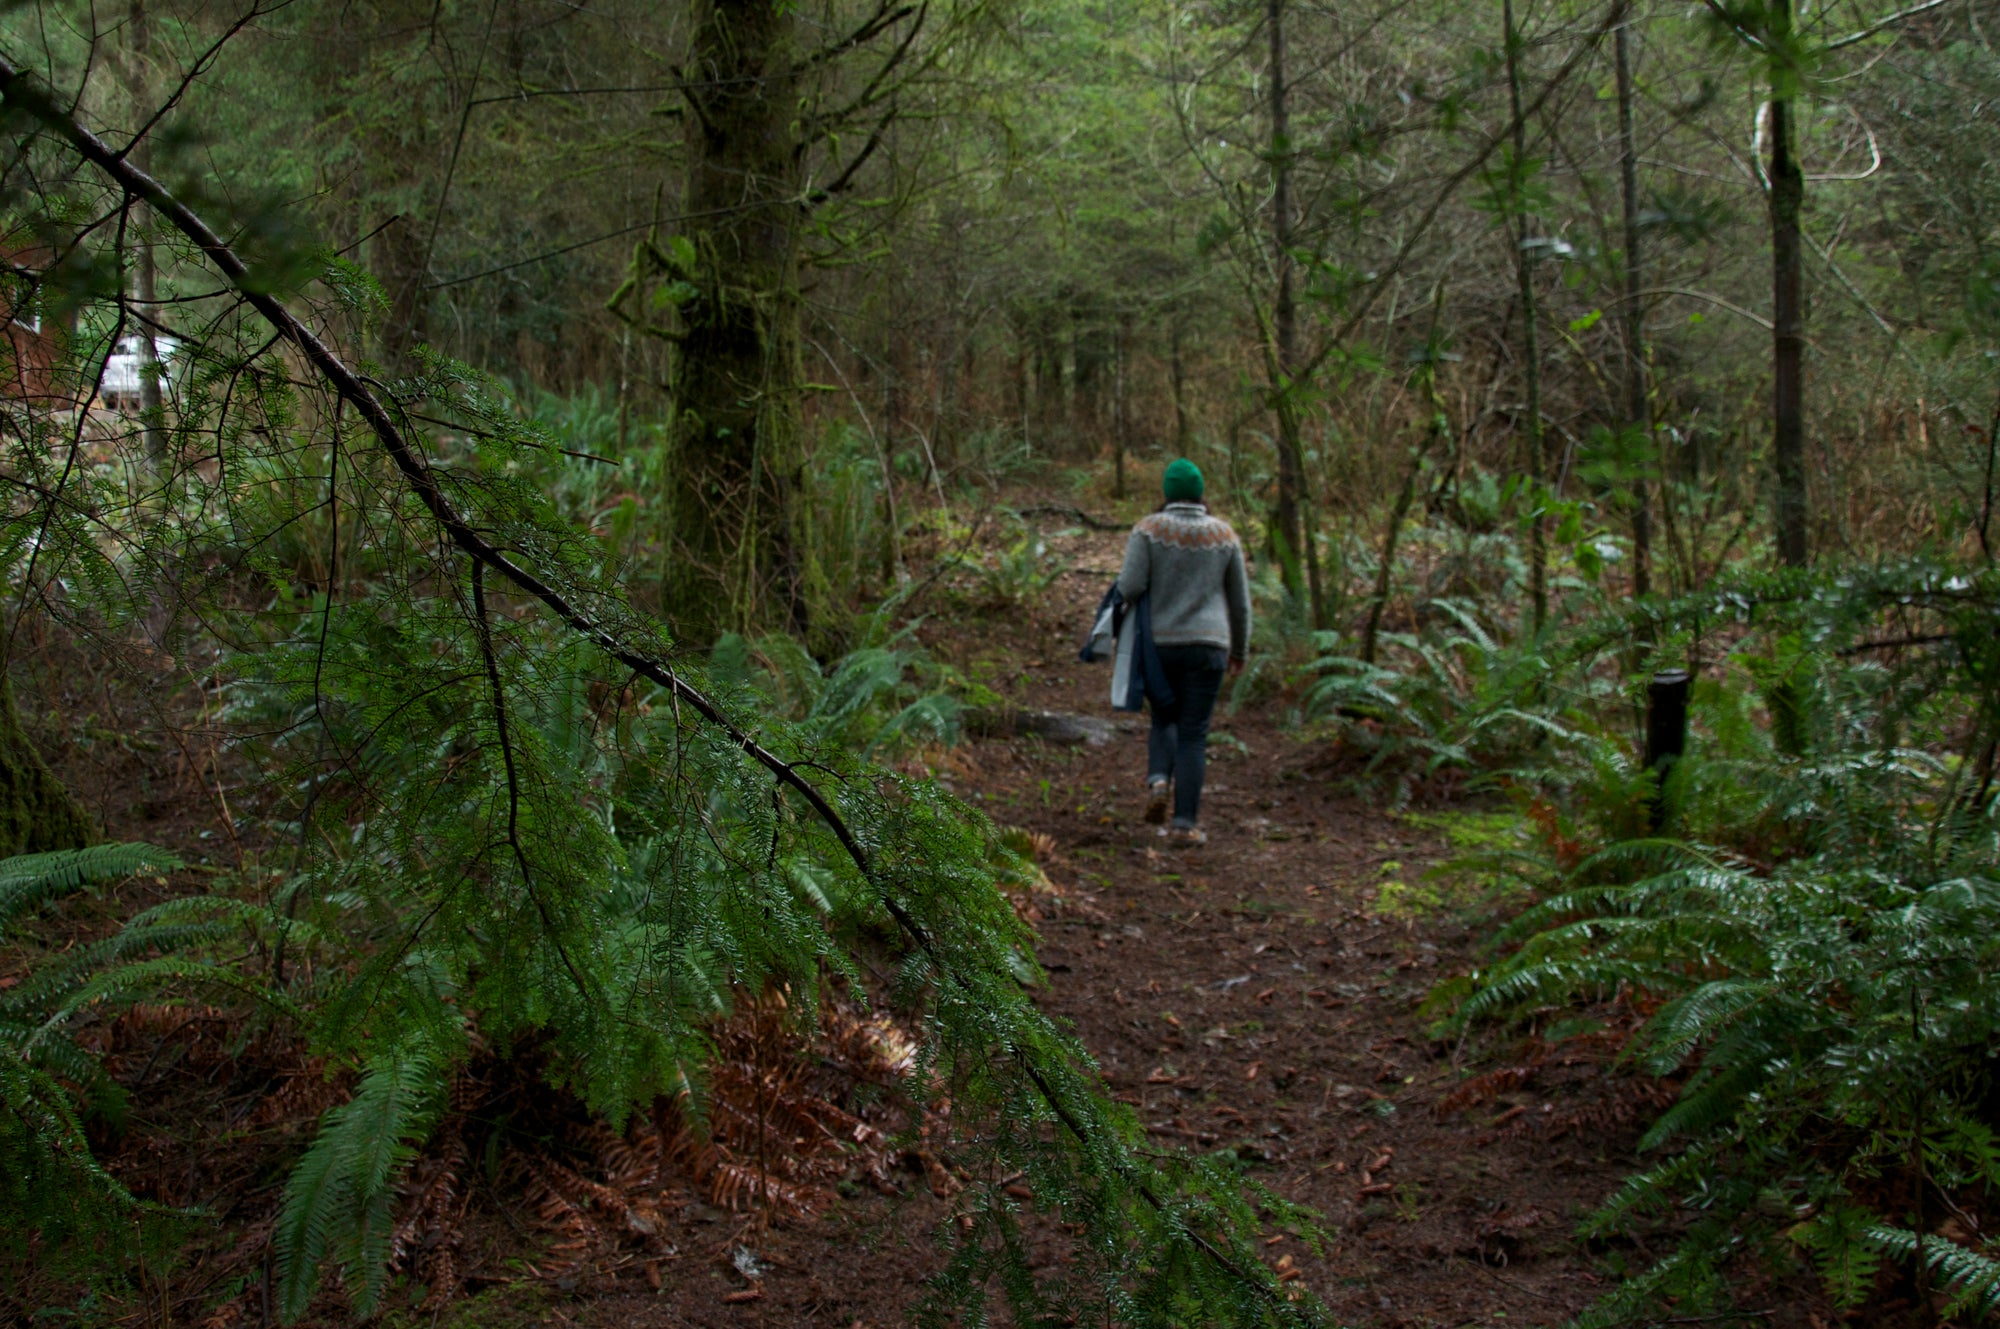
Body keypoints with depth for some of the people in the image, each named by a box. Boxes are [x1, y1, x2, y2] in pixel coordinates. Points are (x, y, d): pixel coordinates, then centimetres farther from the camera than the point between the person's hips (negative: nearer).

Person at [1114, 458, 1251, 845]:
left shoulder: (1149, 528, -3)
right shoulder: (1223, 534, 5)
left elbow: (1130, 587, -13)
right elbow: (1239, 600, 10)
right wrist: (1240, 650, 22)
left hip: (1158, 645, 0)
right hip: (1206, 647, 0)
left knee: (1164, 719, 22)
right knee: (1193, 734, 4)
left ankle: (1159, 779, -5)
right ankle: (1185, 822, -2)